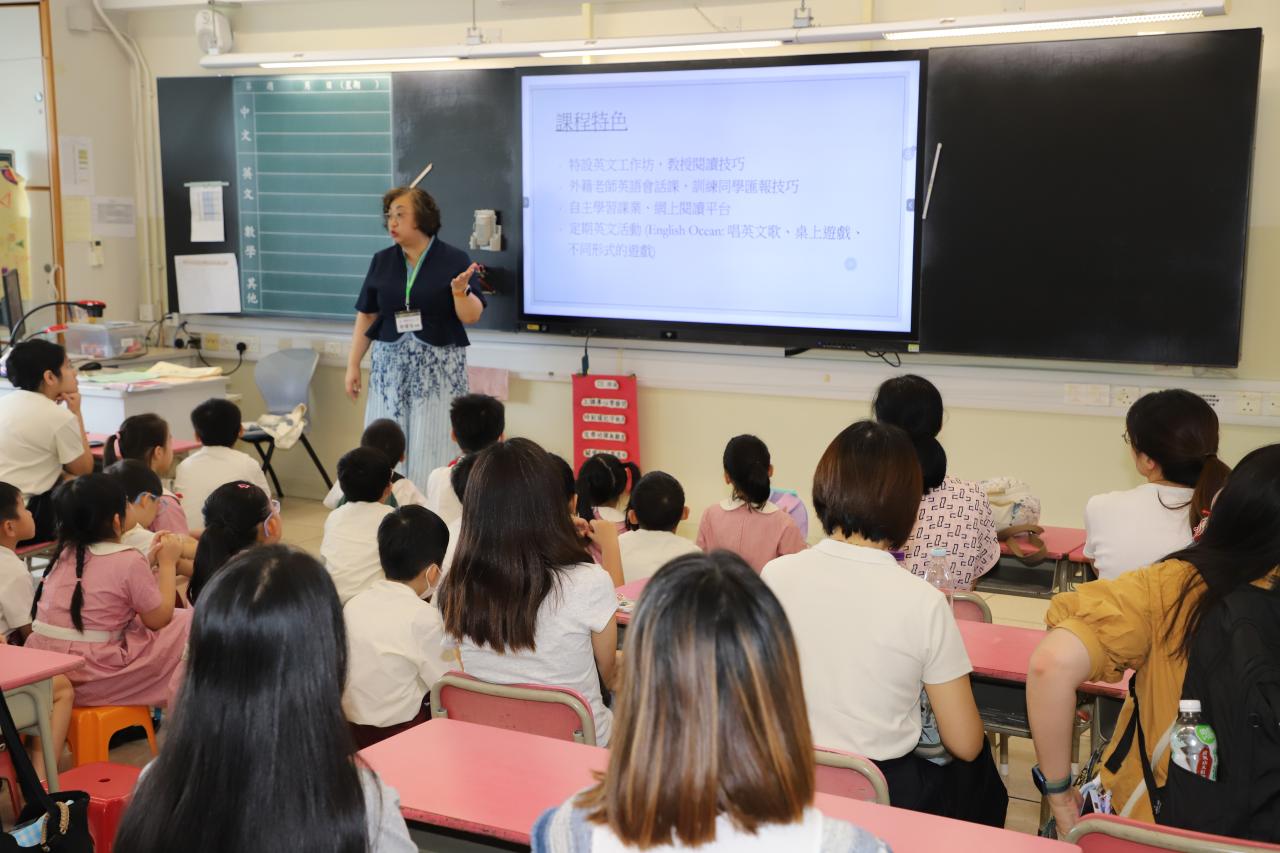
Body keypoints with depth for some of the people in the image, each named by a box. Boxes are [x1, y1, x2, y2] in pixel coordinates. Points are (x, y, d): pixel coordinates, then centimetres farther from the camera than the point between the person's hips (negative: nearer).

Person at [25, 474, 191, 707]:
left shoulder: (63, 554, 10)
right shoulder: (128, 560, -11)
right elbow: (159, 619, -2)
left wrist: (151, 561, 19)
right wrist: (168, 563, 6)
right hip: (87, 677, -8)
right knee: (188, 623, 1)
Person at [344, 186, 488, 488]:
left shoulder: (455, 260, -4)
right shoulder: (381, 261, 6)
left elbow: (471, 317, -6)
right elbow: (366, 316, 11)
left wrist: (460, 292, -26)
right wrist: (353, 364, 8)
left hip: (439, 367, -3)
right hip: (390, 366, 3)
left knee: (432, 449, -1)